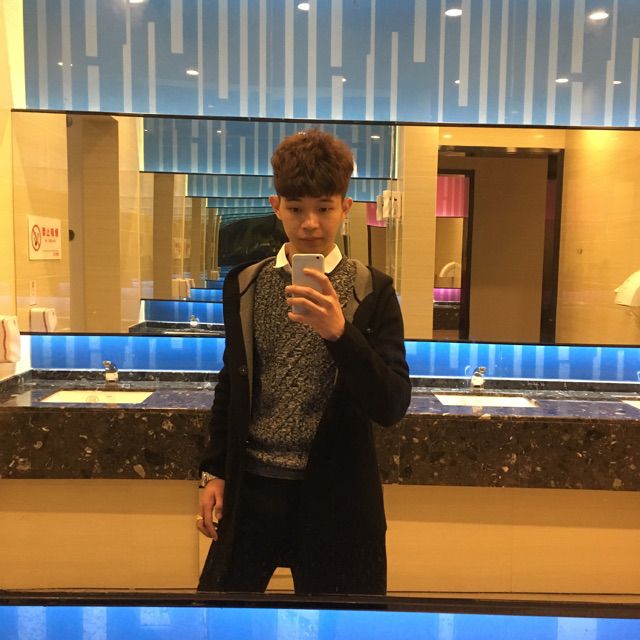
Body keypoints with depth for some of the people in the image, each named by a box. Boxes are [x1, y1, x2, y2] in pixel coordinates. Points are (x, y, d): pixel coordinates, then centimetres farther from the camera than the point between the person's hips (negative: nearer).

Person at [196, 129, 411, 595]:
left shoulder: (371, 292, -6)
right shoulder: (244, 285, 3)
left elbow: (392, 407, -12)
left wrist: (339, 332, -25)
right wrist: (214, 472, 11)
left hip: (334, 496, -2)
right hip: (251, 487, 2)